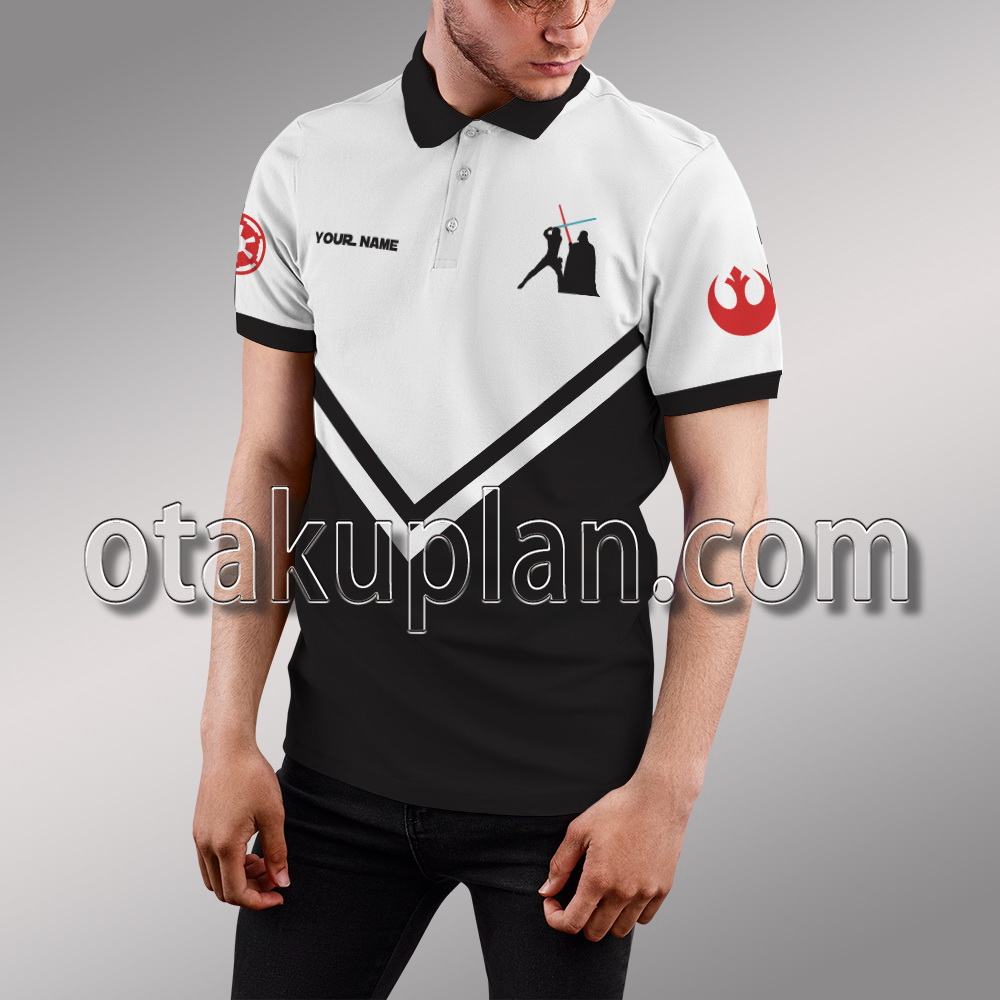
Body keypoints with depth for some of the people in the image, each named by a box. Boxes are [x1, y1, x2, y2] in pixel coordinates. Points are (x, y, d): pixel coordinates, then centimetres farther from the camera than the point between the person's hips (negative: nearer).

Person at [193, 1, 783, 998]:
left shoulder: (677, 178, -7)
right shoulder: (305, 165, 3)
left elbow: (725, 504, -6)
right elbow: (270, 463, 6)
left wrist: (664, 792, -10)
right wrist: (228, 738, 1)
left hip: (565, 789, -2)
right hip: (337, 766, 3)